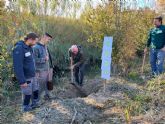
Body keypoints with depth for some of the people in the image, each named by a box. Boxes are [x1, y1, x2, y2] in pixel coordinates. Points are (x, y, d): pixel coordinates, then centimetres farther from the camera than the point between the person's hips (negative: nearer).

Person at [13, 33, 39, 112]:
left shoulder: (29, 47, 5)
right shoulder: (19, 48, -22)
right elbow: (18, 66, -25)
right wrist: (22, 81, -25)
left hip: (32, 76, 8)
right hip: (26, 78, -8)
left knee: (35, 90, 19)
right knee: (27, 94, 6)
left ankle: (35, 104, 38)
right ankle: (26, 108, 26)